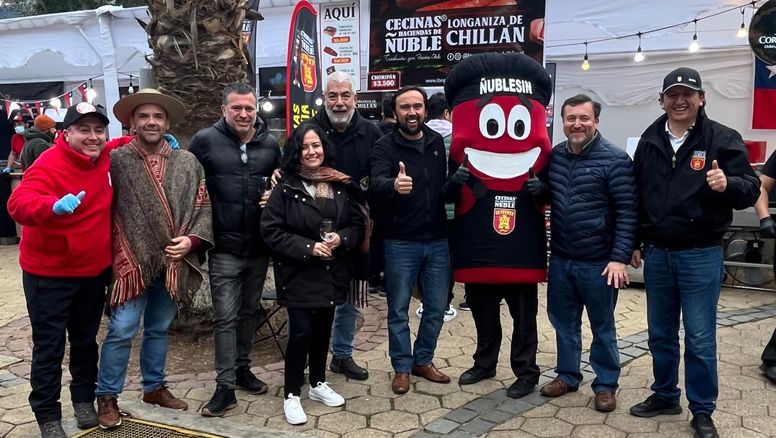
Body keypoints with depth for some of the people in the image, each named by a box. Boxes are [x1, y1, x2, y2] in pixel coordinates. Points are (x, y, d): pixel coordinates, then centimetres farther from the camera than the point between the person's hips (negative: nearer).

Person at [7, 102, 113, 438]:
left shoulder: (107, 157, -3)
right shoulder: (49, 165, -23)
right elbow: (18, 204, -37)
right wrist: (53, 206, -57)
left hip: (94, 270, 6)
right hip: (49, 273, -6)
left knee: (86, 339, 20)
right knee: (49, 347, 5)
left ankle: (84, 398, 37)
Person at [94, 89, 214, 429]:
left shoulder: (187, 162, 4)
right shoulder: (116, 160, -4)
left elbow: (204, 206, 5)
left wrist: (192, 239, -7)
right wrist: (119, 253, -11)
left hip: (173, 262, 3)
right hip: (132, 262, -3)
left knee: (159, 329, 17)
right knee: (121, 331, -1)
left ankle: (154, 387, 33)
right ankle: (107, 396, 16)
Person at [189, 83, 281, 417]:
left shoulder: (270, 144, 4)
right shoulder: (205, 140, -6)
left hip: (259, 247, 4)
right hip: (224, 248, -4)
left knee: (250, 311, 16)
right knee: (225, 317, -1)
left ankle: (242, 368, 33)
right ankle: (225, 386, 8)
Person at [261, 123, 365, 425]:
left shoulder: (343, 185, 2)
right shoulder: (286, 188, -9)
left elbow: (358, 225, 7)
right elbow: (271, 231, -11)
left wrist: (341, 239, -14)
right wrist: (308, 247, -19)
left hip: (332, 273, 4)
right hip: (298, 274, -4)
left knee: (323, 330, 15)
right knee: (301, 332, -6)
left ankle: (318, 383, 34)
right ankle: (292, 394, 12)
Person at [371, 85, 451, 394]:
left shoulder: (438, 143, 6)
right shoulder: (385, 147, -7)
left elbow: (447, 184, 11)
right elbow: (376, 184, -25)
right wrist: (394, 185, -46)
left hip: (437, 241, 4)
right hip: (400, 243, -3)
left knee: (437, 307, 12)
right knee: (399, 309, 6)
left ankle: (423, 361, 31)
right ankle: (402, 367, 23)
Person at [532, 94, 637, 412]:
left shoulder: (615, 159, -12)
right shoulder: (554, 155, 4)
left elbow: (627, 212, -13)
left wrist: (620, 257, -19)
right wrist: (537, 188, -4)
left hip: (598, 261, -5)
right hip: (560, 258, 5)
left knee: (602, 326, 10)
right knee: (563, 321, 17)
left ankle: (606, 384, 26)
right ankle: (567, 374, 34)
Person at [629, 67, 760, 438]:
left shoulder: (723, 139, -5)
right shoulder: (649, 141, 7)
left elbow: (751, 189, -7)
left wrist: (728, 184, -30)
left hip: (701, 255, -4)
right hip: (657, 254, 4)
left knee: (699, 338, 4)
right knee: (660, 334, 15)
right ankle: (665, 396, 32)